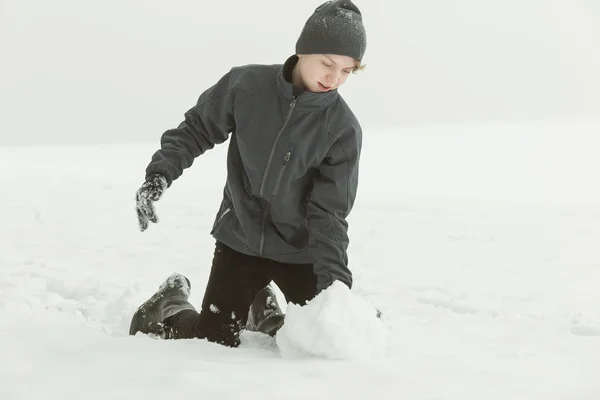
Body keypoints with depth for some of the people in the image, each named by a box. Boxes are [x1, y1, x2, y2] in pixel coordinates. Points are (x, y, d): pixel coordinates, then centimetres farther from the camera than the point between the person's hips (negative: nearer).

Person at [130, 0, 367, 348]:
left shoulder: (343, 128, -16)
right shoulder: (247, 85, -14)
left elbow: (328, 213, -17)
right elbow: (197, 129, -1)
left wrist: (335, 279, -28)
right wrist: (160, 173, -17)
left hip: (300, 252, 0)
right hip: (238, 241, 0)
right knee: (214, 343, -1)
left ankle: (264, 313, 25)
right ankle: (169, 306, 32)